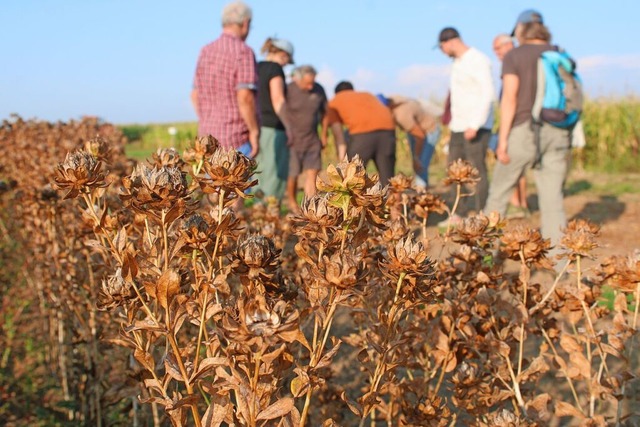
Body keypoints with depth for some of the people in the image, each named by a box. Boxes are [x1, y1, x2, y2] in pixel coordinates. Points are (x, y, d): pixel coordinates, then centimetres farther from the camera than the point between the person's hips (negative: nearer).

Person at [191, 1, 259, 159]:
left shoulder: (206, 52, 10)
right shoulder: (243, 51, -13)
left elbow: (195, 95, 15)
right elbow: (244, 97, -22)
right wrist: (254, 131, -14)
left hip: (209, 136, 7)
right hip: (237, 138, -7)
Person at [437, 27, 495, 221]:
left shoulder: (478, 60, -13)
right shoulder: (458, 62, 15)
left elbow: (488, 94, -20)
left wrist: (475, 125, -25)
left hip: (476, 127, -9)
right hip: (458, 126, 9)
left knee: (477, 170, -7)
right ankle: (457, 215, 16)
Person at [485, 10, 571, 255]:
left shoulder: (515, 56, -2)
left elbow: (509, 99, -12)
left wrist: (502, 140, -12)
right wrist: (566, 141, 15)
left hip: (524, 131, -4)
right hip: (556, 133, 4)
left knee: (500, 190, 11)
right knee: (552, 196, 4)